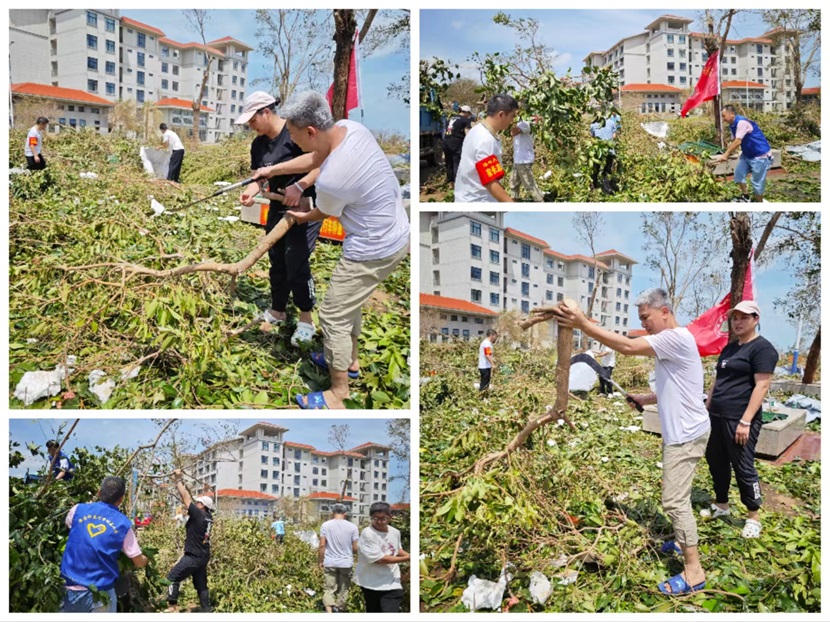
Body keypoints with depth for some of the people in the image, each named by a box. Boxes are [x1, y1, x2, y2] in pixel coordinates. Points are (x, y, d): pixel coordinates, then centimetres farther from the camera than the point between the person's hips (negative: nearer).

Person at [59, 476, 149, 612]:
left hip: (72, 589, 2)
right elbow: (139, 562, 3)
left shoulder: (78, 510, 1)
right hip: (101, 593, -2)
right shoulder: (123, 524, -4)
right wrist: (146, 560, 27)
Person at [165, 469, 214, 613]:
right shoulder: (208, 517, 5)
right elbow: (188, 499, 12)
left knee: (172, 578, -1)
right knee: (201, 585, 13)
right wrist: (179, 482, 12)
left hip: (193, 557, -9)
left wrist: (178, 479, -5)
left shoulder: (198, 515, -17)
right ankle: (206, 610, 12)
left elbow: (186, 497, -13)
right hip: (203, 556, 9)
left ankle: (173, 607, -4)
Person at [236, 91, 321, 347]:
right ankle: (277, 311, 30)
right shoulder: (258, 144, 5)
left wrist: (298, 187, -32)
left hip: (305, 207, -8)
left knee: (296, 263, -9)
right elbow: (259, 177, 6)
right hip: (277, 207, 8)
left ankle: (306, 320, 3)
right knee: (277, 262, 14)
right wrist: (251, 192, -15)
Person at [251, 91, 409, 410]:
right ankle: (349, 360, 49)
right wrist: (273, 169, 17)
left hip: (373, 251, -9)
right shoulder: (352, 128, -9)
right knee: (348, 301, 28)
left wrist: (303, 216, 16)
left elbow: (324, 214, -6)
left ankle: (338, 396, 21)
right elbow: (316, 158, 12)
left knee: (333, 316, 7)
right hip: (397, 234, 9)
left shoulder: (331, 180, -31)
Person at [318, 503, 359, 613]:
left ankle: (329, 611, -14)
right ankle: (339, 611, 20)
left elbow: (322, 545, -5)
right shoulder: (352, 526, -5)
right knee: (343, 590, 12)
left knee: (329, 588, 3)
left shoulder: (326, 525, -5)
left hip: (329, 563, 0)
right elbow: (355, 548, -3)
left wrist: (320, 561, 6)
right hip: (346, 563, 0)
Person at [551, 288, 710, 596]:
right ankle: (685, 542, 39)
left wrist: (583, 324, -31)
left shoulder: (676, 337, -20)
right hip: (679, 433, 11)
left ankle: (694, 571, -5)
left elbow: (628, 346, -30)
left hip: (687, 435, -11)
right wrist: (643, 399, 7)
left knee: (675, 501, -10)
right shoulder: (669, 343, 14)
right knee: (677, 496, 23)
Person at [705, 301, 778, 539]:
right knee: (716, 462, 15)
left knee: (743, 468, -2)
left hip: (739, 420, -8)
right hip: (717, 417, 8)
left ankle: (753, 517, 10)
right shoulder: (729, 348, 15)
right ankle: (721, 505, 31)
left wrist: (745, 421, -21)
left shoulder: (762, 348, -11)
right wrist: (707, 408, 19)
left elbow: (762, 386, -17)